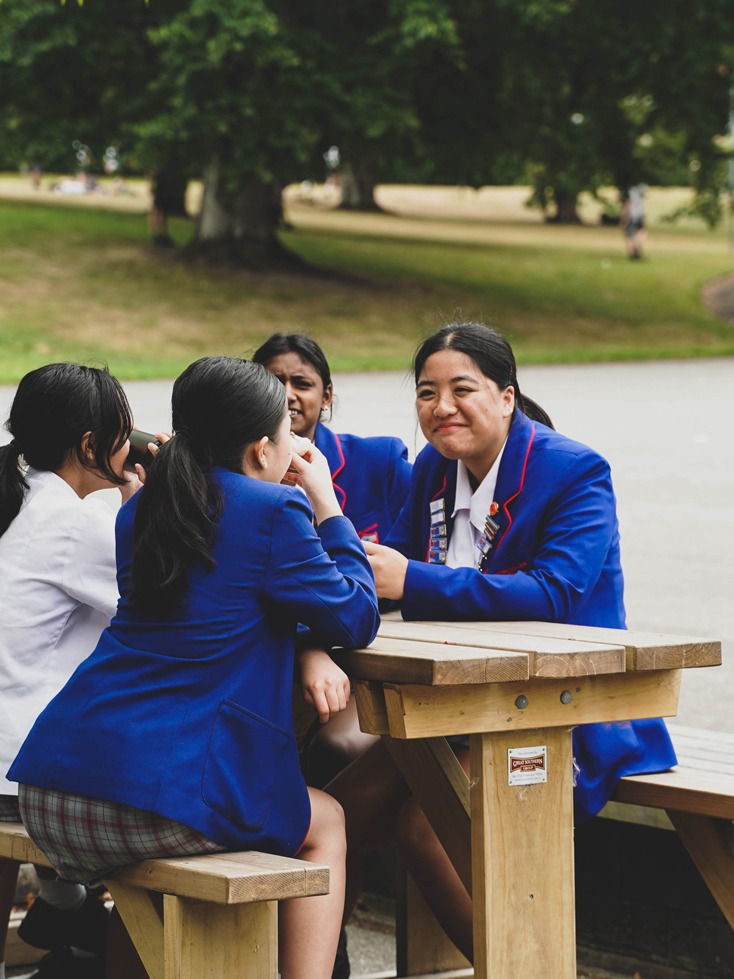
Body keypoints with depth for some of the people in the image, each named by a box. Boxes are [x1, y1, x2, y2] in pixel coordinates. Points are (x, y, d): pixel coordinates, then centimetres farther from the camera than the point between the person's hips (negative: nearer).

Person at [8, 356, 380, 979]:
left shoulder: (139, 512, 17)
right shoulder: (274, 510, -4)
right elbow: (355, 619, 5)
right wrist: (326, 507, 15)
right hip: (162, 800, -7)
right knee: (326, 825, 22)